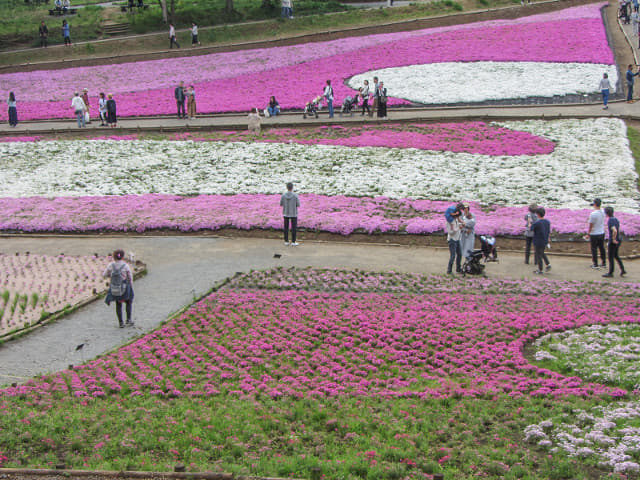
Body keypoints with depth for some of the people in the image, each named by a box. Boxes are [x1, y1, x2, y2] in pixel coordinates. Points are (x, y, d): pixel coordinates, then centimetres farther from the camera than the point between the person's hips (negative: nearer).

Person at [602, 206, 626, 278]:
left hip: (613, 242, -9)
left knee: (610, 257, 4)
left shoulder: (610, 221, -20)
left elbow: (614, 231, -33)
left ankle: (610, 273, 13)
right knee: (616, 256, 22)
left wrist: (613, 239, -19)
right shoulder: (616, 219, 7)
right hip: (618, 240, 9)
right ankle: (622, 270, 19)